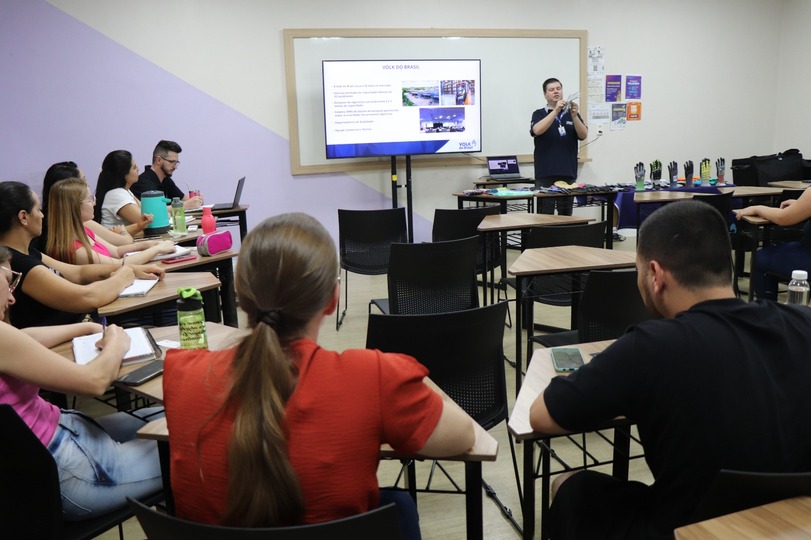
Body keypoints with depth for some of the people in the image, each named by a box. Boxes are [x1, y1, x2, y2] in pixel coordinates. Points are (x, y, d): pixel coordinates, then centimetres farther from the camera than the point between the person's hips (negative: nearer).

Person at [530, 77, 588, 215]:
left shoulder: (572, 114, 13)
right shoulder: (539, 114, 6)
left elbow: (583, 135, -1)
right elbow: (537, 130, -16)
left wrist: (574, 116, -16)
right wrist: (556, 111, -23)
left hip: (568, 173, 3)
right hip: (545, 174, -3)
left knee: (566, 214, 6)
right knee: (546, 214, -2)